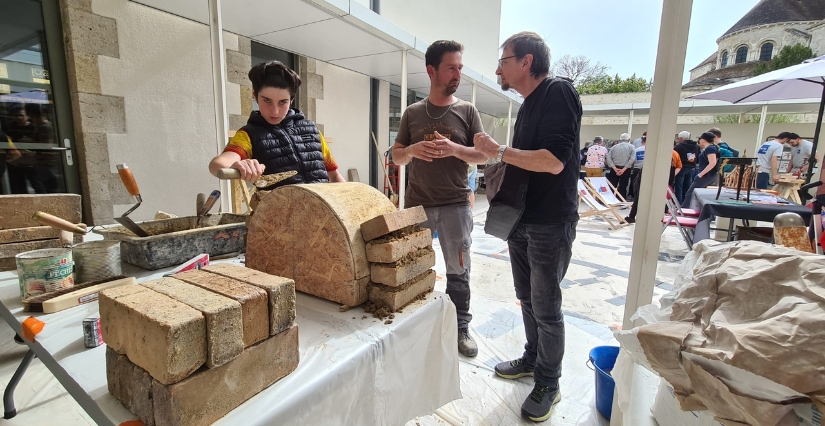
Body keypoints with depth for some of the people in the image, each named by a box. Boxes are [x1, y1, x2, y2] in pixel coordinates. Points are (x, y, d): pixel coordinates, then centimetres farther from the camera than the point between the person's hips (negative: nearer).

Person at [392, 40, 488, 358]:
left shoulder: (467, 111, 4)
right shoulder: (412, 113, 8)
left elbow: (483, 156, 1)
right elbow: (396, 157, 9)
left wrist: (454, 149, -18)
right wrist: (412, 150, -13)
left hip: (455, 205, -1)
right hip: (416, 203, 2)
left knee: (458, 271, 6)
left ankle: (460, 328, 25)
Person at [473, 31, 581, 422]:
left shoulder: (559, 92, -13)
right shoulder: (528, 105, 14)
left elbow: (554, 161, -25)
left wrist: (499, 151, -16)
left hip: (551, 225, -8)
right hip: (522, 222, 9)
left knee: (546, 308, 4)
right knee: (527, 299, 18)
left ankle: (548, 384, 23)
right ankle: (532, 360, 38)